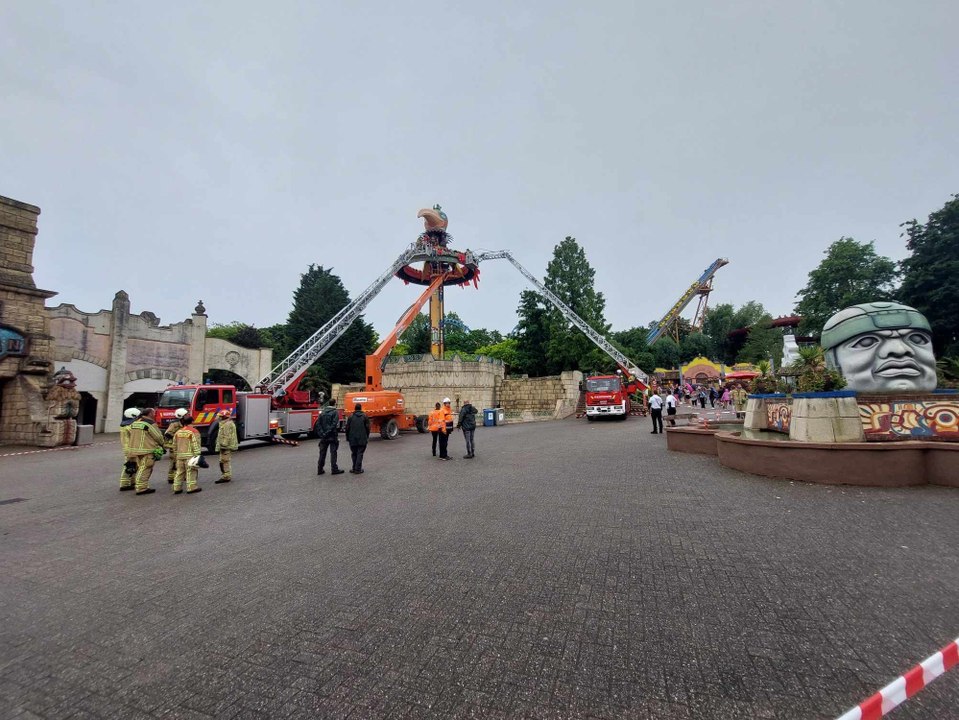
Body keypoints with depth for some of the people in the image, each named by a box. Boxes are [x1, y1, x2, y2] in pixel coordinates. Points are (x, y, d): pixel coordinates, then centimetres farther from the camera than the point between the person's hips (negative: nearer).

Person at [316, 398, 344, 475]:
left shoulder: (323, 412, 8)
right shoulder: (335, 412, -9)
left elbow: (318, 424, 3)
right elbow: (334, 424, -19)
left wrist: (322, 433, -1)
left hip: (324, 437, 5)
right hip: (332, 436, -5)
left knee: (322, 453, 11)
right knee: (333, 453, 2)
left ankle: (320, 469, 15)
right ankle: (334, 469, 5)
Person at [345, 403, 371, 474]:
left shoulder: (351, 416, 1)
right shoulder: (364, 416, 0)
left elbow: (347, 428, 3)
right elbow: (367, 427, 0)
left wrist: (347, 438, 13)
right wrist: (367, 437, 11)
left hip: (353, 439, 1)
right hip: (362, 439, -1)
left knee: (354, 454, 12)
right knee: (360, 453, 2)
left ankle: (354, 468, 15)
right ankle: (358, 469, -1)